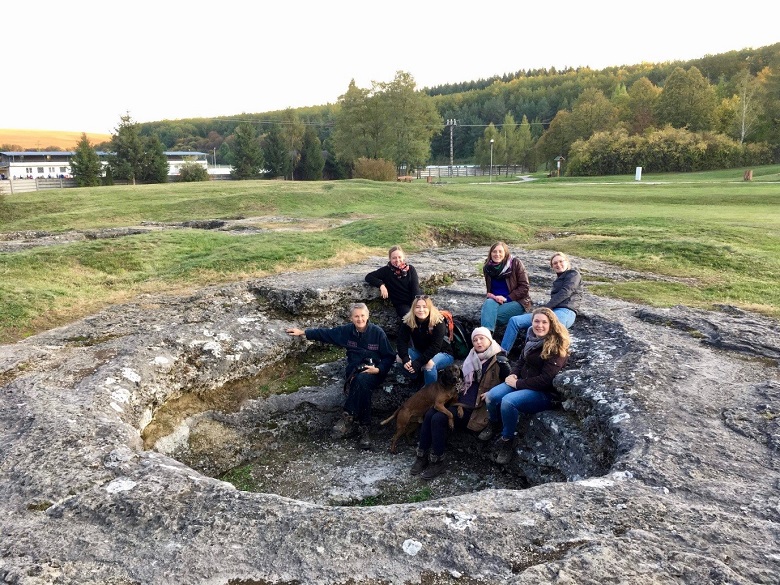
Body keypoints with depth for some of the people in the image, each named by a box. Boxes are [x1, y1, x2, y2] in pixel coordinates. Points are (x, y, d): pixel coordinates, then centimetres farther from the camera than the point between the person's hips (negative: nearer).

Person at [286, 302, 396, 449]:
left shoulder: (377, 332, -7)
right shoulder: (347, 330, 2)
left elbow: (390, 356, -1)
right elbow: (326, 333, 11)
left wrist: (378, 369, -16)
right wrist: (303, 332, 9)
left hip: (373, 372, -2)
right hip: (354, 372, 2)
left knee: (361, 381, -37)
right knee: (362, 389, -32)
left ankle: (348, 419, -30)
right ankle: (364, 429, -28)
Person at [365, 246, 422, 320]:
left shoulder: (410, 269, 4)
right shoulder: (386, 270, 1)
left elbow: (415, 288, -3)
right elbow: (368, 277, -2)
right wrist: (381, 285, -19)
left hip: (416, 300, 1)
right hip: (401, 304, -1)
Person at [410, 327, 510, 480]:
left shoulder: (497, 360, -2)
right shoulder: (472, 359, 19)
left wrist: (503, 363, -28)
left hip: (475, 407, -7)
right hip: (461, 400, 7)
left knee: (438, 419, -24)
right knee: (429, 414, -16)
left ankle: (437, 462, -12)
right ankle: (422, 456, -8)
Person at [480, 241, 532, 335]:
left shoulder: (515, 263, -7)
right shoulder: (487, 267, 7)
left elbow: (524, 286, -8)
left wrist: (507, 298, -15)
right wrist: (494, 297, -7)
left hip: (517, 301, -4)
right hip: (495, 300, 4)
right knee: (488, 303, -33)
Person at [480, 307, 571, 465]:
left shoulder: (556, 347, -17)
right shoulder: (532, 338, 5)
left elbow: (546, 380, -22)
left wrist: (518, 384, -18)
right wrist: (513, 375, -2)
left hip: (545, 393, -7)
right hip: (522, 382, 7)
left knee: (508, 401, -32)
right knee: (492, 396, -18)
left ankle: (507, 441, -10)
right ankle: (494, 425, 13)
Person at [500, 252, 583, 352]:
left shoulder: (574, 274, 8)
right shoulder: (559, 279, 32)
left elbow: (565, 293, -7)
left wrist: (545, 307, -12)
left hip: (565, 312, -8)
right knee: (514, 321, -8)